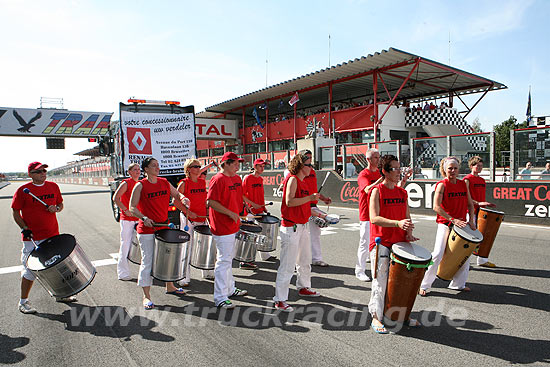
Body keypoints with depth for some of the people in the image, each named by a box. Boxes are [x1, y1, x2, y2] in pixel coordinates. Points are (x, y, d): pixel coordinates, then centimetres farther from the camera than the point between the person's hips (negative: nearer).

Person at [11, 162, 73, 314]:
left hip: (53, 234, 5)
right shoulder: (23, 190, -8)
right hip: (32, 238, -4)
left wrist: (56, 208, -8)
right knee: (30, 269, 1)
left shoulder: (53, 187, 4)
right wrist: (25, 228, -14)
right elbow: (15, 212, -4)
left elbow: (60, 204, 15)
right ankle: (23, 302, 19)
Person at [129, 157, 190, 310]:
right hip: (147, 230, -6)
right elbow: (132, 207, -10)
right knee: (148, 262, -1)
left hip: (164, 227, 6)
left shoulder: (165, 183, 6)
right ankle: (146, 296, 11)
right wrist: (144, 218, -25)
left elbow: (177, 195, 21)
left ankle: (170, 286, 35)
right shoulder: (140, 186, -9)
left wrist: (183, 200, 1)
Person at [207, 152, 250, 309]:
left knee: (228, 259, 20)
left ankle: (230, 289, 34)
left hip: (232, 226, 9)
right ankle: (220, 298, 5)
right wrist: (230, 213, -21)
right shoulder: (218, 179, -16)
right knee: (223, 261, -4)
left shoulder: (237, 179, 11)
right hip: (222, 228, -9)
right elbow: (210, 202, -22)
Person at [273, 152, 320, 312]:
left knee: (305, 260, 22)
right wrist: (310, 197, -23)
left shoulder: (304, 181, 13)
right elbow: (289, 202, -24)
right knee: (288, 265, -5)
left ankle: (303, 288, 42)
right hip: (291, 227, -9)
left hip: (303, 225, 10)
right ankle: (280, 300, 4)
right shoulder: (292, 179, -14)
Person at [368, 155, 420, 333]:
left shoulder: (402, 192, 11)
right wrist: (398, 223, -29)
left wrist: (409, 233, -1)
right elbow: (374, 218, -19)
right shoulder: (377, 191, -9)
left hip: (400, 242, 6)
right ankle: (376, 317, 13)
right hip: (381, 243, -6)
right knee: (380, 281, -1)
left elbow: (407, 216, 17)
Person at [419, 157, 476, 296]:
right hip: (445, 224, -6)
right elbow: (436, 207, -20)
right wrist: (452, 219, -24)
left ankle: (458, 284, 31)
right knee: (437, 255, -11)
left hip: (461, 224, 7)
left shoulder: (463, 184, 8)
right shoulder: (442, 185, -10)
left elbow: (470, 204, 15)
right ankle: (423, 285, -2)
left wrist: (471, 220, 1)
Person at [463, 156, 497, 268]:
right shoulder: (467, 179, -8)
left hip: (481, 211, 7)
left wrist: (486, 204, 8)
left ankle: (482, 260, 19)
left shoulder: (482, 180, 16)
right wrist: (478, 203, -24)